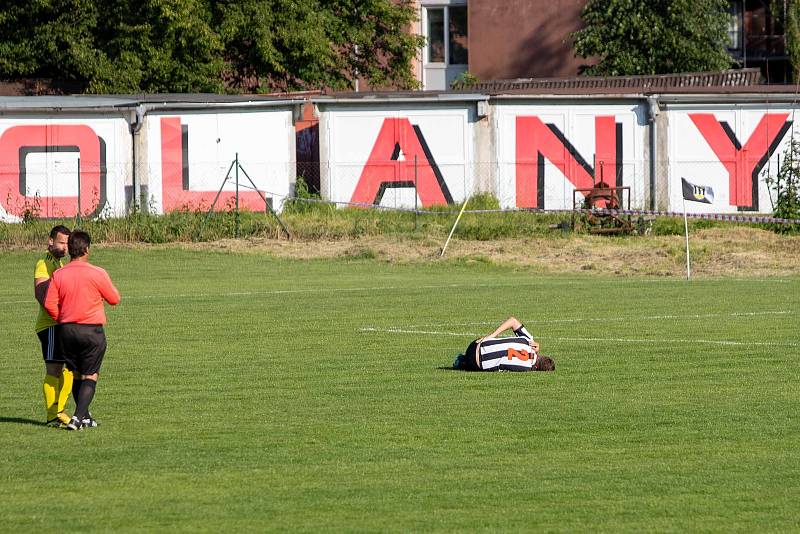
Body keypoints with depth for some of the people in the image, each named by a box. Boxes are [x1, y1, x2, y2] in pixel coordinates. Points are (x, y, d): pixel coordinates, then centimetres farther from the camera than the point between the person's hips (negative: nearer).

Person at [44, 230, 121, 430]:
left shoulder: (58, 275, -3)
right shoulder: (97, 274, -12)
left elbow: (49, 304, -4)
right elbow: (114, 299, -1)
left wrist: (61, 321, 13)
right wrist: (108, 286, 18)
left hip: (66, 329, 4)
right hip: (92, 330, -4)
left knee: (76, 375, 16)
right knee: (90, 376, 1)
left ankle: (85, 417, 22)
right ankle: (78, 417, -12)